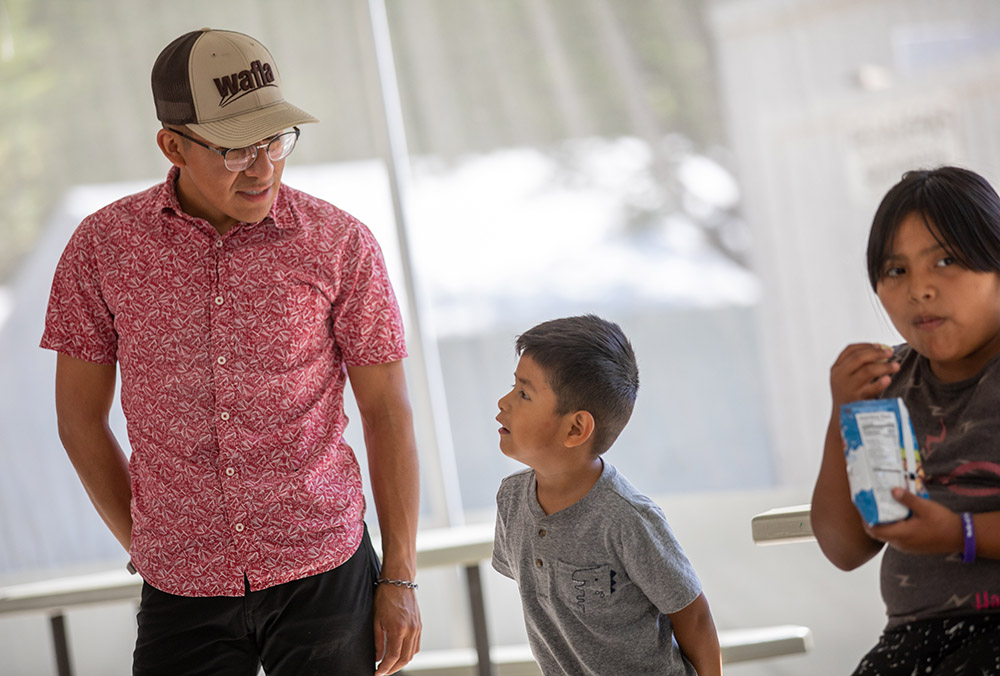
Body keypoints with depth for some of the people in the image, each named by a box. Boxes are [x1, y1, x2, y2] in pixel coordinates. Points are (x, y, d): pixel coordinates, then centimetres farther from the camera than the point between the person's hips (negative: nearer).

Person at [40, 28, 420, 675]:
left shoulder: (342, 245, -7)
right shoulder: (103, 247, -4)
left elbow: (387, 410, -2)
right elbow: (80, 413, 6)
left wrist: (401, 579, -1)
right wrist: (144, 547, 7)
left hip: (323, 572, -1)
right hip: (183, 593, 1)